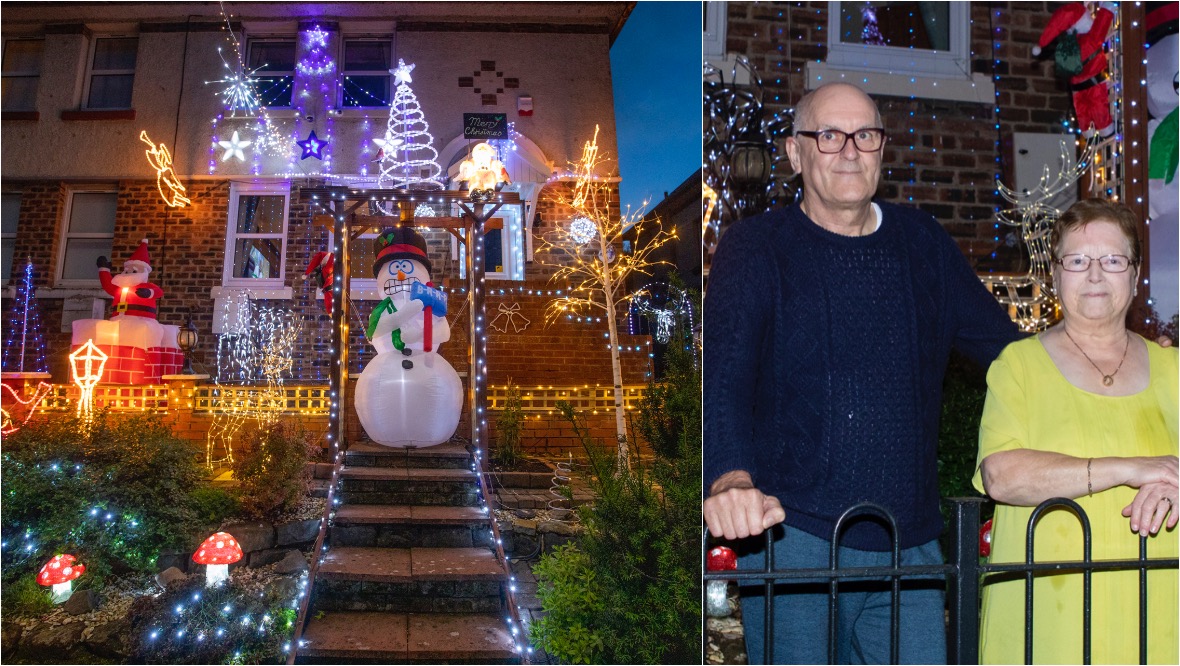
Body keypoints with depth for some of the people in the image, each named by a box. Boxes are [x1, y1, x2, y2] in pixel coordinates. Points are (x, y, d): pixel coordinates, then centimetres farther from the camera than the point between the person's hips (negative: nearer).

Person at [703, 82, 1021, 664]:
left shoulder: (924, 244, 12)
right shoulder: (756, 248, -1)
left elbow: (1003, 344, 17)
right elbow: (722, 375, -13)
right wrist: (731, 480, -31)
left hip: (909, 545, 4)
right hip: (791, 535, -3)